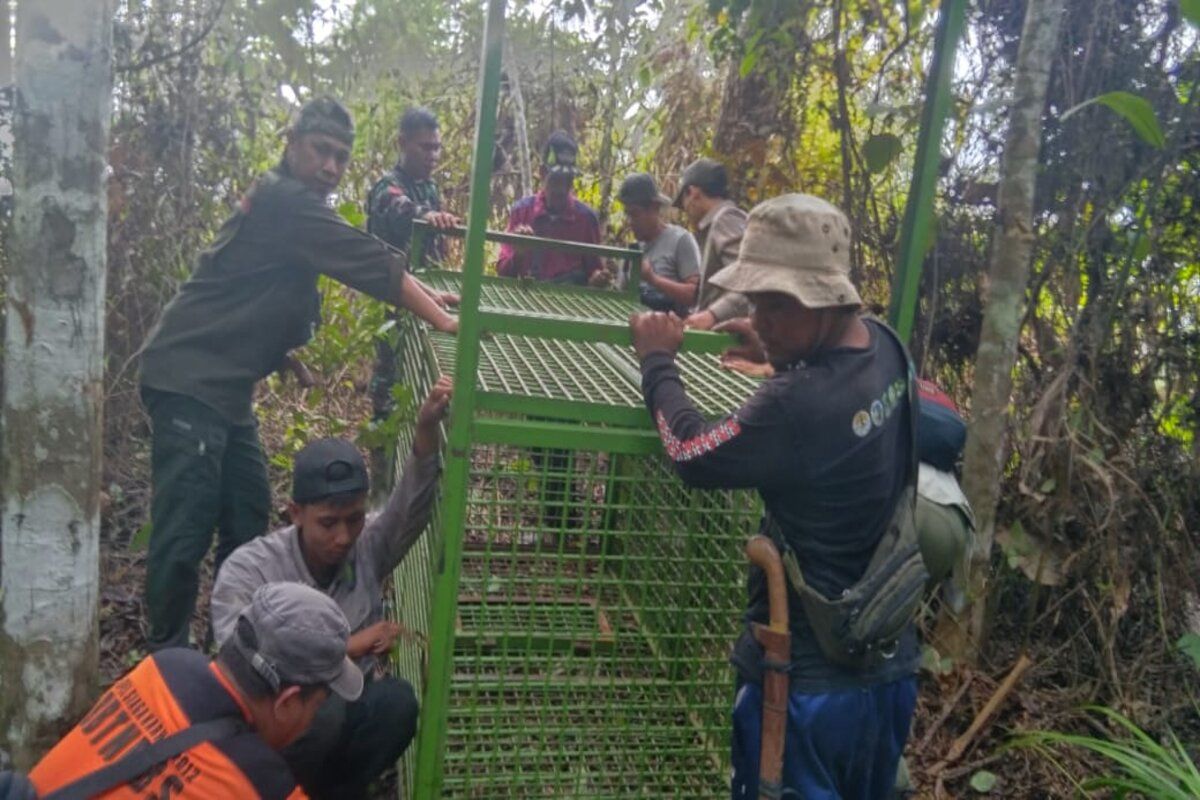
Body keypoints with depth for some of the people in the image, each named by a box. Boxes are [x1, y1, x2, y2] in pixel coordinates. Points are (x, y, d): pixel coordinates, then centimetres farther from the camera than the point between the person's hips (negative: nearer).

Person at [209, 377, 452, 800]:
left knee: (397, 699, -30)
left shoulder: (368, 548, -6)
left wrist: (426, 429, -45)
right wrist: (347, 649, -23)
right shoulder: (247, 570, -14)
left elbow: (413, 504, -26)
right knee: (322, 708, -36)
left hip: (346, 714, 3)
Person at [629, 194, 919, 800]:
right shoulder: (886, 347, -4)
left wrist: (657, 362, -6)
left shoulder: (800, 405, -31)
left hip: (808, 681, -8)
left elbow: (693, 455, -18)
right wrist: (780, 353, 7)